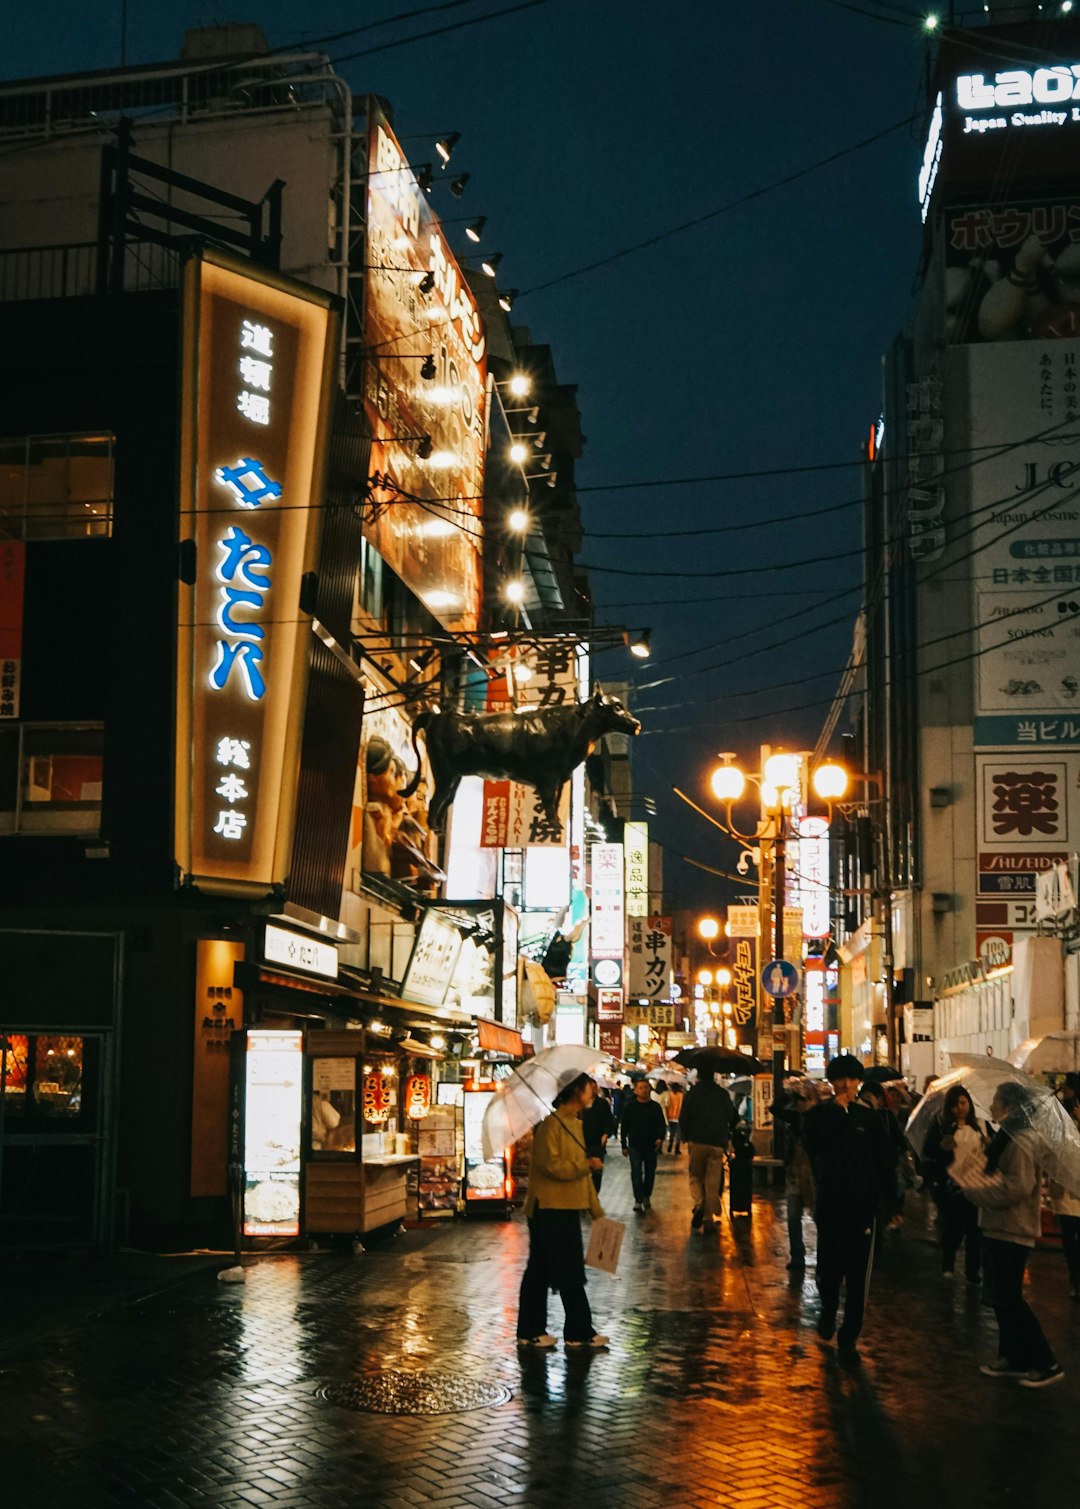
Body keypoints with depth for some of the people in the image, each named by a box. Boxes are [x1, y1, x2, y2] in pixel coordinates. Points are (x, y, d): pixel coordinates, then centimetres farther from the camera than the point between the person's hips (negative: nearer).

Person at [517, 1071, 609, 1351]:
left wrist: (595, 1208, 20)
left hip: (567, 1207, 9)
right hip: (551, 1209, -9)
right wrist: (587, 1164, -14)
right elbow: (551, 1165, -23)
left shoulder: (575, 1124, 17)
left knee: (539, 1271, 11)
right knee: (569, 1274, -2)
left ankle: (530, 1331, 16)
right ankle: (580, 1332, 6)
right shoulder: (551, 1124, -14)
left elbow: (580, 1171, 21)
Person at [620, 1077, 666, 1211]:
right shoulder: (630, 1106, -1)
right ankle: (638, 1200, -6)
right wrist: (624, 1146, 1)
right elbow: (624, 1127, 3)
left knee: (650, 1173, 11)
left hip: (651, 1145, 2)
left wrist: (660, 1138, -18)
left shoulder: (655, 1106, 2)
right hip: (635, 1146, -2)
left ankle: (647, 1197, 27)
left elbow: (662, 1124, 1)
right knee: (636, 1173, -8)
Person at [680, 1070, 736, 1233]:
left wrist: (686, 1137, 9)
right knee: (713, 1183, 5)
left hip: (697, 1142, -1)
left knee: (695, 1177, 13)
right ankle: (709, 1220, 3)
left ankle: (698, 1204, -14)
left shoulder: (693, 1093, -3)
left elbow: (683, 1119, -5)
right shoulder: (723, 1094, 4)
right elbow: (732, 1118, 9)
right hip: (718, 1144, 2)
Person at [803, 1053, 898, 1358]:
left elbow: (885, 1162, 5)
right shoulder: (819, 1114, 1)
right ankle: (828, 1311, 32)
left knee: (858, 1276, 1)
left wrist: (891, 1203, 1)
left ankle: (849, 1336, 10)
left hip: (863, 1206, 1)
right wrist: (837, 1112, -17)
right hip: (830, 1204, -1)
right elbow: (815, 1146, -18)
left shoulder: (869, 1117, 3)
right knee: (829, 1268, 2)